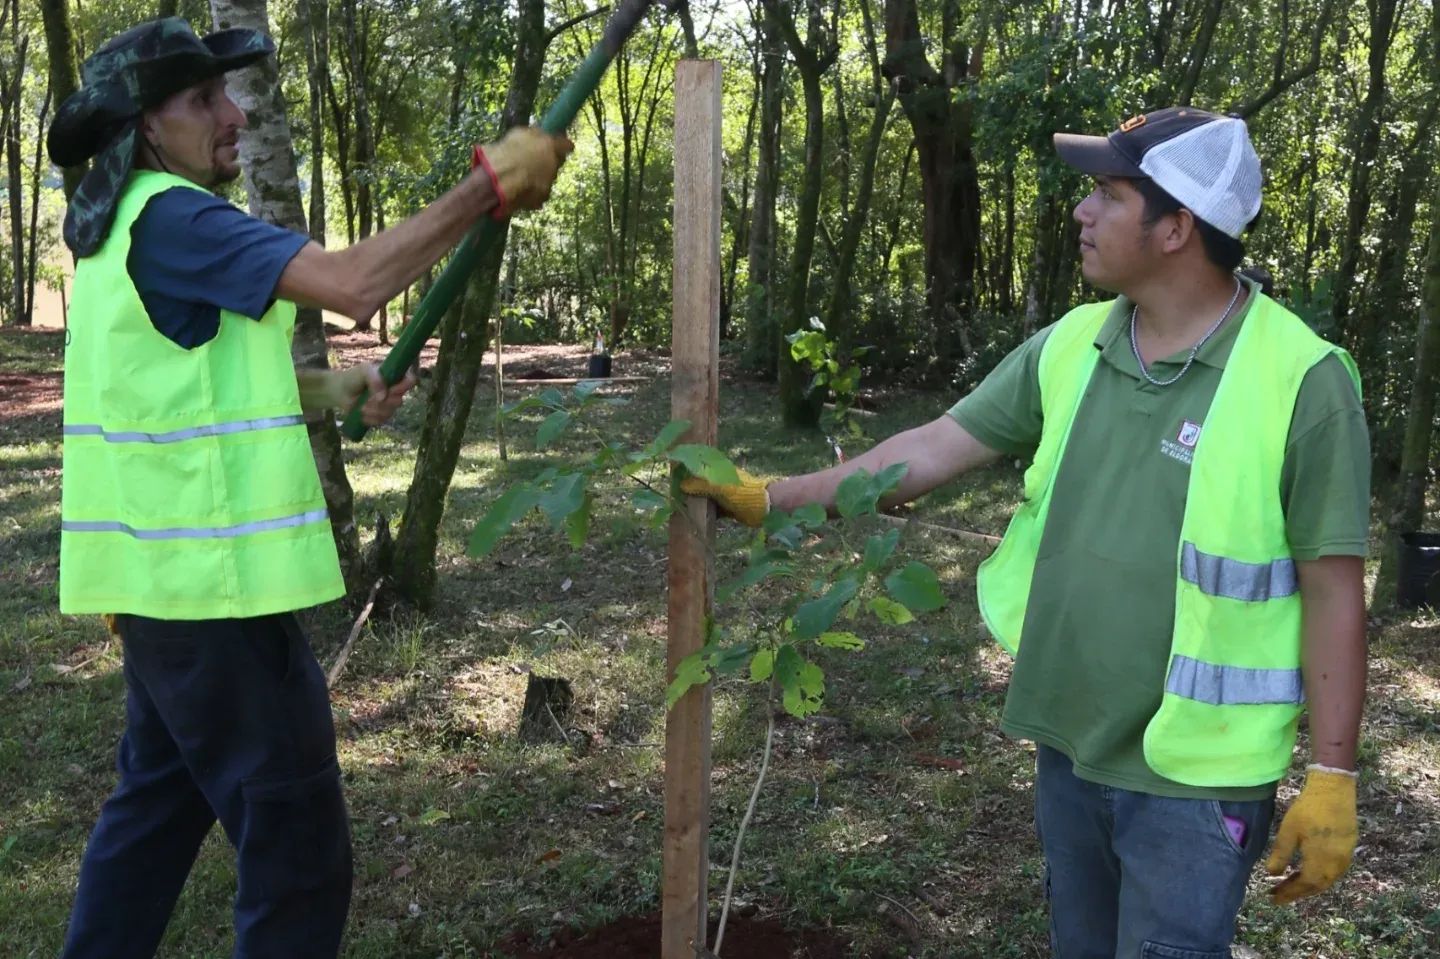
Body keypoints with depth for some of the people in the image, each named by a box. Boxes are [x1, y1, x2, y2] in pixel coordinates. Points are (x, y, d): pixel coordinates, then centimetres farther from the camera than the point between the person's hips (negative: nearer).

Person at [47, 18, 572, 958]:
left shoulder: (127, 224, 15)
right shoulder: (168, 218, -16)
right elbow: (352, 282, -28)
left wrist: (333, 388, 7)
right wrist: (493, 182, -23)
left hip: (165, 571, 10)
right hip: (213, 579, -10)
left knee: (161, 798, 23)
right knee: (297, 842, -1)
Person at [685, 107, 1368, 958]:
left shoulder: (1300, 380, -16)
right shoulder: (1069, 347, 0)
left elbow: (1334, 590, -14)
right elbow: (935, 449, 2)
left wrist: (1332, 778, -12)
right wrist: (772, 498, -2)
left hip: (1194, 773, -5)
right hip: (1069, 746, 6)